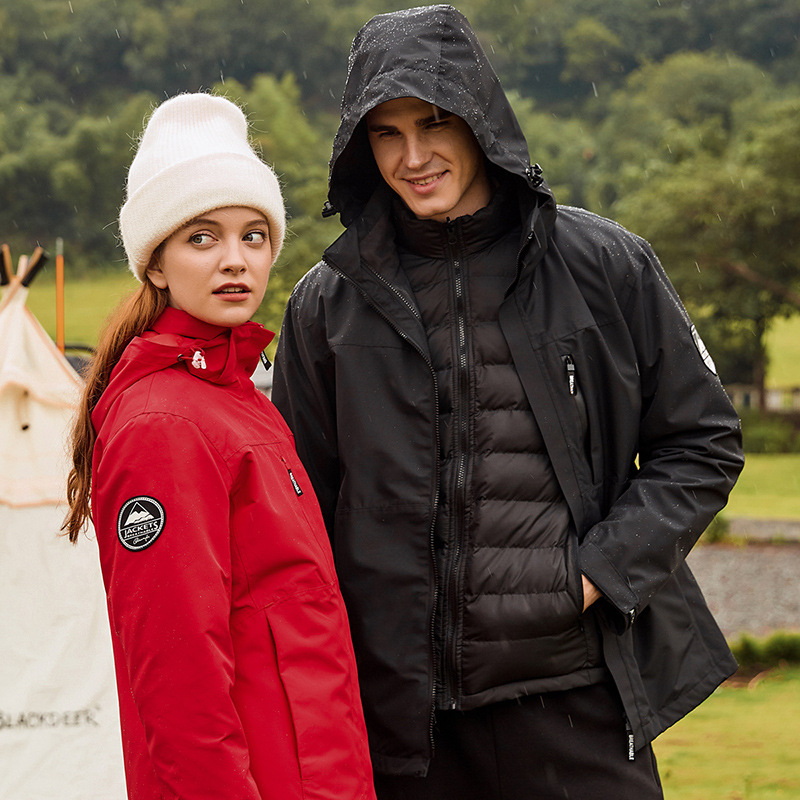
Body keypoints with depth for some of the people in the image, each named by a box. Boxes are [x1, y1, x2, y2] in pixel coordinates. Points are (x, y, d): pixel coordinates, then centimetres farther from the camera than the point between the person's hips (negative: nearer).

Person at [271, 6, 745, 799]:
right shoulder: (328, 303, 6)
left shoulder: (607, 267, 2)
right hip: (399, 711, 1)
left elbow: (702, 443, 8)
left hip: (579, 701, -1)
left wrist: (603, 570, -6)